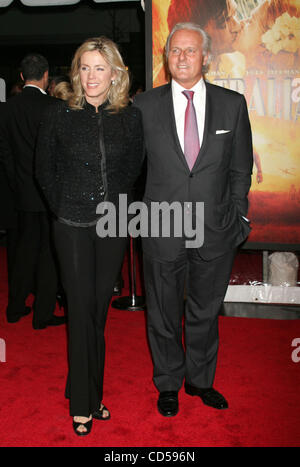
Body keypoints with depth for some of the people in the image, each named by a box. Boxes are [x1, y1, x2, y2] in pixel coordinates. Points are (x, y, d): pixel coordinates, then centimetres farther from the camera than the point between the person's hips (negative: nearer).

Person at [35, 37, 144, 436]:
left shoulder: (130, 117, 1)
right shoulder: (60, 115, -3)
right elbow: (44, 170, 6)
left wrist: (115, 203, 8)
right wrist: (64, 208, 4)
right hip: (73, 226, -2)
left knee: (100, 310, 11)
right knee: (81, 312, 1)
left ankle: (93, 393, 28)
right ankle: (83, 404, 17)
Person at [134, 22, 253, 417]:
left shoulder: (232, 104, 3)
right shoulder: (145, 105, 1)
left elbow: (241, 167, 7)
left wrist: (237, 216, 3)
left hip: (216, 231, 1)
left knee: (205, 311, 16)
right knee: (163, 313, 13)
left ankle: (200, 380, 38)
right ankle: (168, 384, 35)